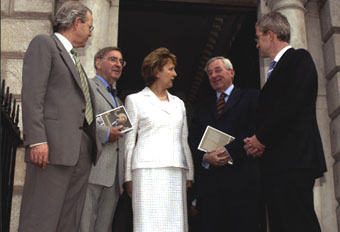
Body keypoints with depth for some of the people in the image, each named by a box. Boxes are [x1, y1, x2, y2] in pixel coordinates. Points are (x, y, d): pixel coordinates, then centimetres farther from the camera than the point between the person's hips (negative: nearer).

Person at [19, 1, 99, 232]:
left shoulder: (75, 59, 28)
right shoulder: (44, 43, 3)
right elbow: (32, 94, -9)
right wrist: (37, 140, -19)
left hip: (82, 151, 8)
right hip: (53, 146, -8)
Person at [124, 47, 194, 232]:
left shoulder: (178, 103, 22)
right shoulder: (135, 100, 9)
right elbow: (129, 141, 5)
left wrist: (189, 174, 12)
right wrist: (128, 177, -2)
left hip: (176, 172, 4)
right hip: (148, 170, -4)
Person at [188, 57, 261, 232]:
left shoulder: (251, 97, 11)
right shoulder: (202, 107, 24)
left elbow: (256, 130, -4)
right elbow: (193, 140, 14)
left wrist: (230, 152, -15)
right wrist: (205, 157, -8)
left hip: (241, 177, -3)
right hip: (209, 181, 4)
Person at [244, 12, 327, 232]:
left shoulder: (299, 58, -2)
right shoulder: (277, 68, 25)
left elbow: (291, 105, -15)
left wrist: (262, 138, -9)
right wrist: (259, 140, 5)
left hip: (294, 159, -9)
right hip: (277, 164, 9)